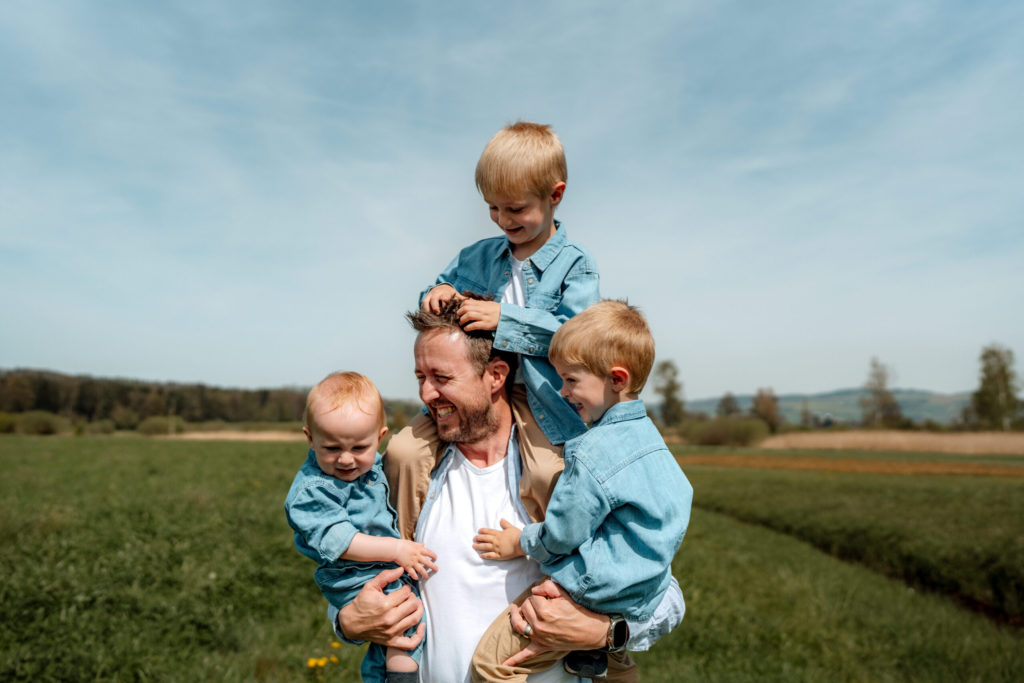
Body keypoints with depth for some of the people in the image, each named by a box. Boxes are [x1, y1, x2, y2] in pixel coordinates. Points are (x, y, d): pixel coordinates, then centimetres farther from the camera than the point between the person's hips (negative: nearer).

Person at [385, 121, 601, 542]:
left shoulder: (575, 264, -4)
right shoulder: (477, 257, 11)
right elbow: (444, 284, 24)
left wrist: (504, 317, -21)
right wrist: (436, 293, -2)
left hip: (536, 397, -4)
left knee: (547, 477, -26)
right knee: (403, 451, -7)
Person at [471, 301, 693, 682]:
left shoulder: (593, 453, -26)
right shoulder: (647, 435, 3)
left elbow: (562, 534, -20)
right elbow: (678, 496, 18)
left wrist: (519, 543, 0)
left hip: (593, 596, -10)